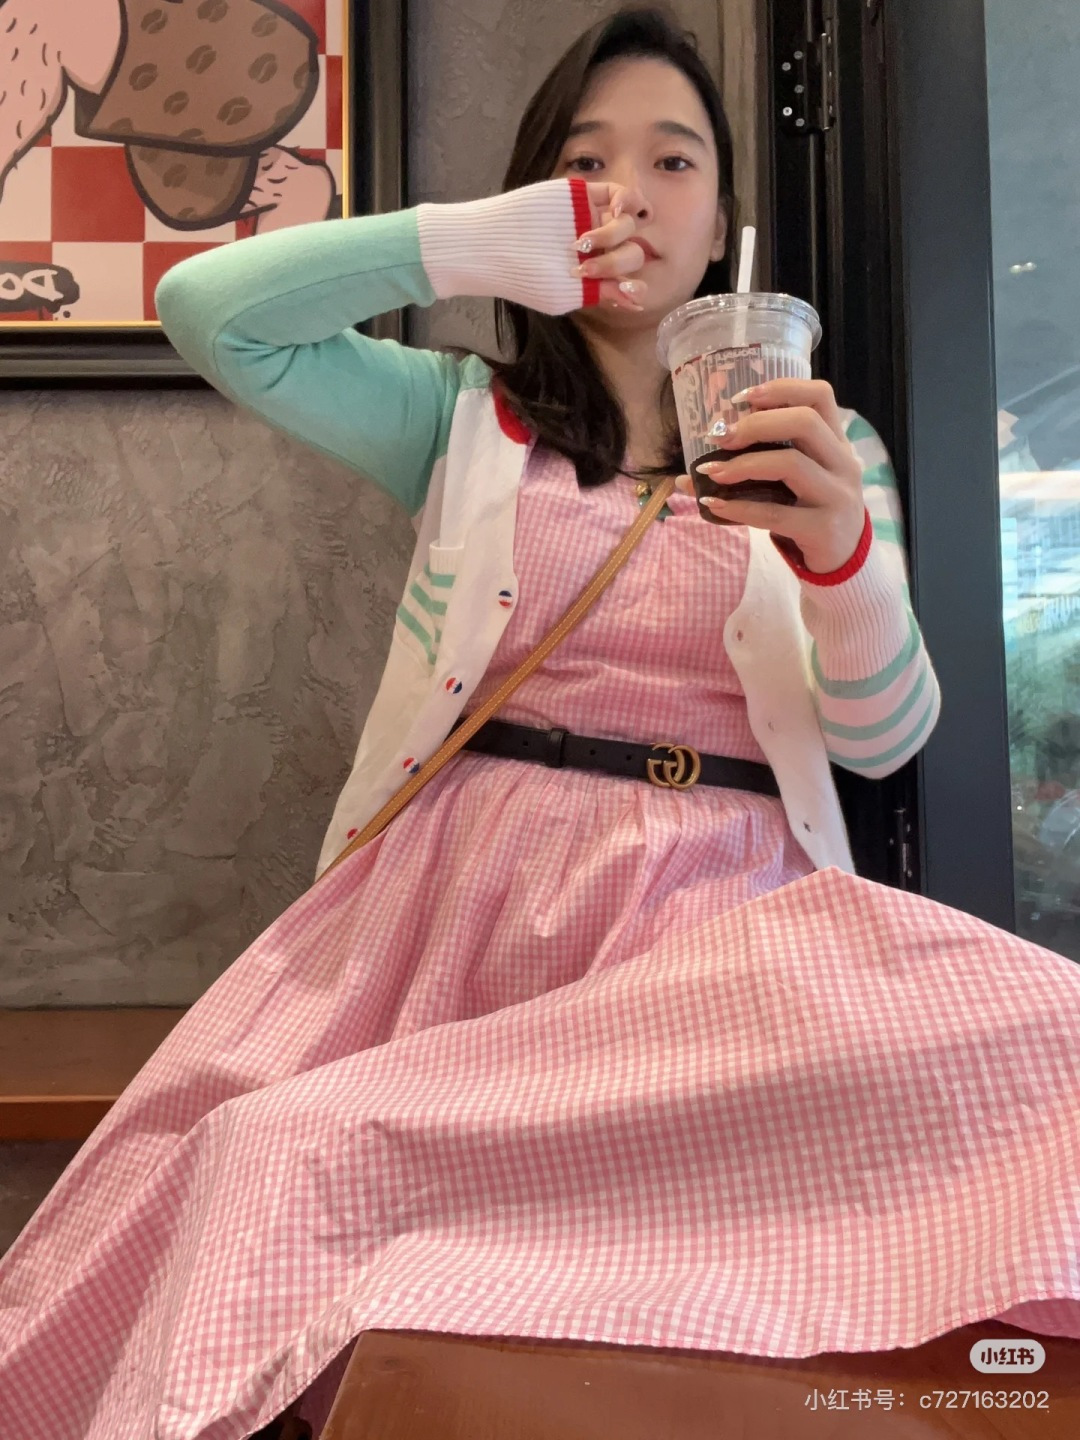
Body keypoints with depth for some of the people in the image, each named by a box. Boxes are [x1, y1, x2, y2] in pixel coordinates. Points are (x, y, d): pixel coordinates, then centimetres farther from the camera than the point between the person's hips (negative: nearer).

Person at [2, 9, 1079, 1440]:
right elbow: (208, 308, 1)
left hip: (714, 915, 2)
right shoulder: (467, 421, 11)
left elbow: (883, 735, 0)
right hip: (475, 893, -1)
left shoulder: (820, 446, 12)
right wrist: (472, 239, -1)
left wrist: (839, 546, -20)